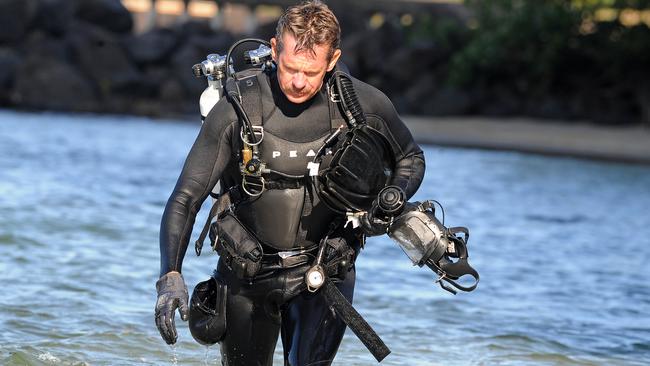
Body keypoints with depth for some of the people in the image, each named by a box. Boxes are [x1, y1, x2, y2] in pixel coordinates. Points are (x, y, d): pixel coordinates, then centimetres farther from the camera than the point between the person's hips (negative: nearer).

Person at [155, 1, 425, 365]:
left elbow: (411, 160, 9)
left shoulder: (365, 105, -12)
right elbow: (186, 199, -16)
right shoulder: (237, 110, -18)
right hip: (248, 274, 1)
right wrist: (171, 275, -30)